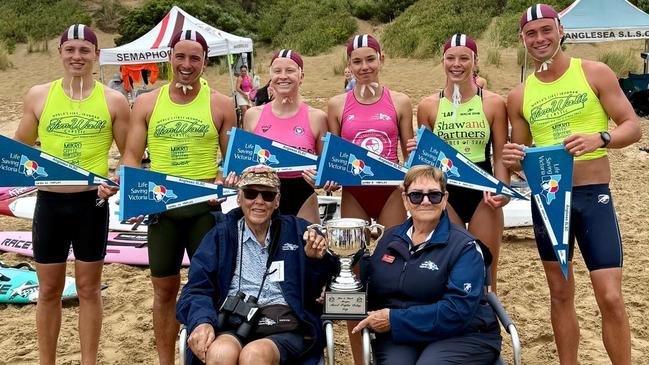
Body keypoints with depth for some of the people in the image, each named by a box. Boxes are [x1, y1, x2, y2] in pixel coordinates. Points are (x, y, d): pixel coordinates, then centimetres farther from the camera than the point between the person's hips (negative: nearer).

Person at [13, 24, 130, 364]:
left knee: (89, 289, 10)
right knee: (49, 289, 12)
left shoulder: (113, 100, -1)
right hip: (50, 202, 1)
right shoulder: (38, 95, 3)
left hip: (92, 202, -1)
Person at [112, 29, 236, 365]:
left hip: (204, 206, -1)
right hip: (161, 205, 2)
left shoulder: (220, 103, 1)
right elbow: (131, 156, 5)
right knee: (164, 288, 11)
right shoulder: (147, 103, 5)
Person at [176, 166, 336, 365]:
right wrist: (201, 321, -14)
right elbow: (197, 288, 5)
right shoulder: (221, 234, 14)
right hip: (233, 324, 0)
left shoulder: (296, 230, 15)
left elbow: (313, 290, 13)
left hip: (285, 326, 0)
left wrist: (316, 260, -7)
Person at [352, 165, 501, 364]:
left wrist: (395, 319, -19)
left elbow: (458, 310, -18)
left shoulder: (465, 247, -6)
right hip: (398, 335, 3)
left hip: (461, 335, -2)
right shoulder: (391, 237, 11)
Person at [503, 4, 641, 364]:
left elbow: (633, 127, -3)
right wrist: (512, 159, -11)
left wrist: (600, 138, -24)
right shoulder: (519, 96, 6)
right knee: (560, 294, 12)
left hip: (593, 195, -3)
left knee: (611, 297, -6)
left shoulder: (595, 73, -2)